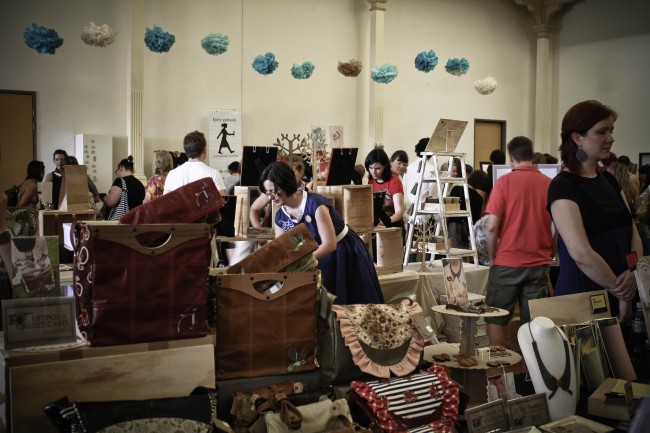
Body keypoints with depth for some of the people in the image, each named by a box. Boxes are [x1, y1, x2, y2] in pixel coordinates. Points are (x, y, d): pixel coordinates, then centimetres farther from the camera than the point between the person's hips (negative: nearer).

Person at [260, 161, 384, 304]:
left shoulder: (315, 204, -29)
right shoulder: (280, 217, -8)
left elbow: (330, 244, -32)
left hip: (346, 254, -6)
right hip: (320, 259, 6)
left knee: (356, 308, 5)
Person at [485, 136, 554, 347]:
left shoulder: (504, 182, -8)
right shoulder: (550, 184, 0)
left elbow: (492, 227, -11)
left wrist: (492, 257, 3)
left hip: (507, 263, -3)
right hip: (540, 264, 3)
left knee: (495, 321, 7)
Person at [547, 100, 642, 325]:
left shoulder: (609, 180, 10)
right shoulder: (562, 186, -14)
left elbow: (633, 234, 9)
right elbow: (581, 253, -22)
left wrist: (634, 272, -10)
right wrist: (621, 293, -14)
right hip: (582, 300, -7)